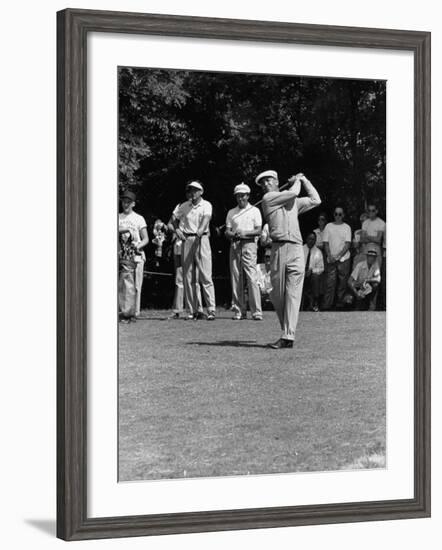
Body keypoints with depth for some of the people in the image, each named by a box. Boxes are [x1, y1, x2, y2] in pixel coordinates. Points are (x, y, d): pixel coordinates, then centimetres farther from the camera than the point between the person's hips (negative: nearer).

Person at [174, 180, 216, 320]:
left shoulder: (206, 205, 1)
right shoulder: (184, 206, 13)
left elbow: (206, 218, -18)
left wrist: (201, 230, -37)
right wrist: (177, 230, 1)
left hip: (201, 239, -4)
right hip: (186, 241, 4)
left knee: (205, 276, -10)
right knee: (188, 276, 3)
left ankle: (211, 310, -12)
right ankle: (192, 311, 8)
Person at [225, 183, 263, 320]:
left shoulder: (254, 210, 9)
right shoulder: (231, 212, 17)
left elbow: (258, 230, 0)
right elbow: (227, 232, 11)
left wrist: (245, 233, -17)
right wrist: (233, 234, -11)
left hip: (249, 244, -4)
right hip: (235, 245, 4)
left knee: (252, 278, -12)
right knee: (236, 279, 0)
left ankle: (256, 311, -14)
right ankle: (239, 311, 4)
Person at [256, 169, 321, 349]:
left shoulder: (294, 202, 24)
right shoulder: (268, 198, 9)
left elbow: (315, 200, 27)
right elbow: (293, 193, 2)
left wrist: (304, 180, 31)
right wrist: (296, 181, 20)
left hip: (296, 249, 2)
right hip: (279, 248, -2)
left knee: (293, 294, -7)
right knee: (277, 295, 0)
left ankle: (288, 336, -13)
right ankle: (286, 329, 16)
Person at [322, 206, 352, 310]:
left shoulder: (346, 227, 4)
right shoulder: (328, 226, 9)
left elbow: (348, 244, -3)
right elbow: (326, 243, 5)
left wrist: (338, 256, -13)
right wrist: (329, 256, -9)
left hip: (344, 259, -1)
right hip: (331, 259, 1)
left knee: (342, 282, 0)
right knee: (330, 282, -6)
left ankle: (340, 303, 8)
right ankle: (327, 304, -7)